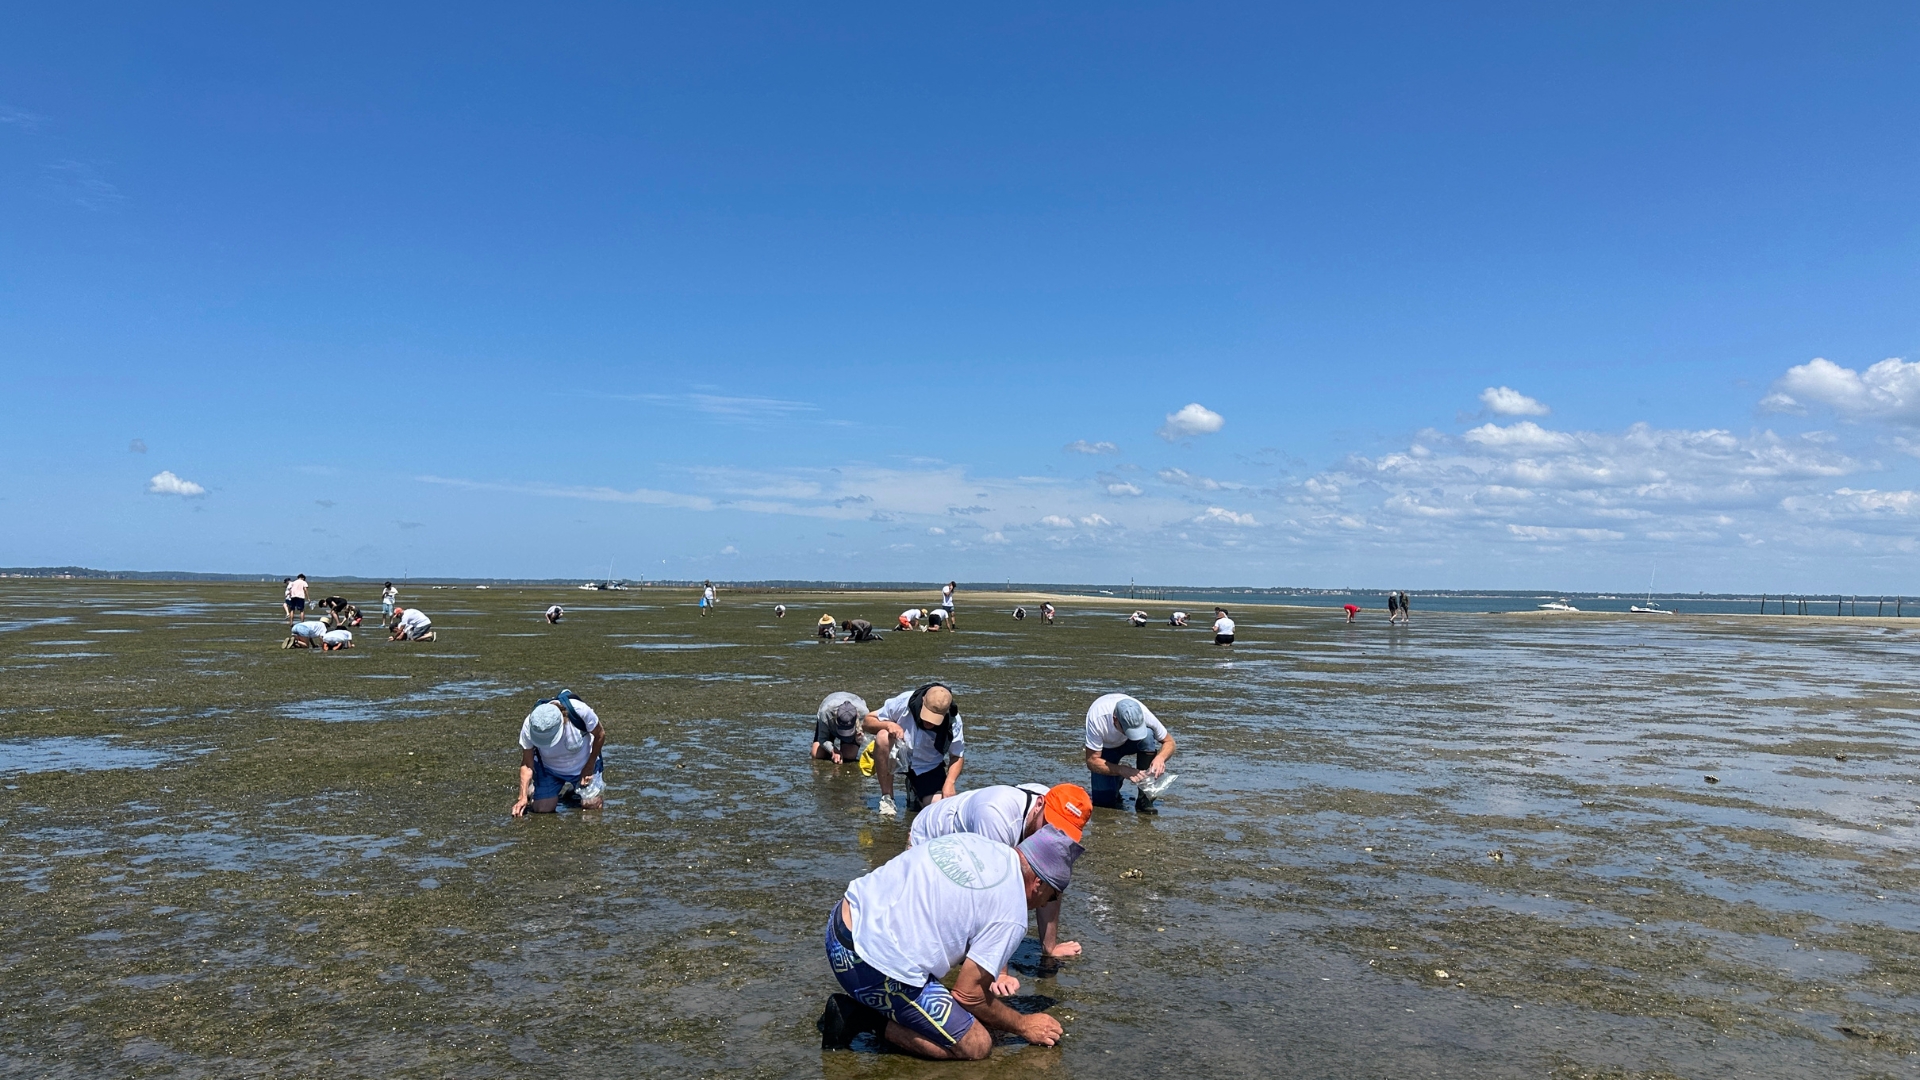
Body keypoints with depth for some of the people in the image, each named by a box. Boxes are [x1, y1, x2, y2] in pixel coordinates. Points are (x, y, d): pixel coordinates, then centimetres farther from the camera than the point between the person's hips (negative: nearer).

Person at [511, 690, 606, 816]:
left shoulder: (579, 710, -36)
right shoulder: (529, 726, -30)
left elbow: (600, 734, -15)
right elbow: (527, 764, -18)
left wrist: (590, 766, -10)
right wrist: (523, 797, -25)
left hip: (583, 766, 0)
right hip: (549, 769, 1)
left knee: (592, 805, -7)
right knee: (542, 808, -9)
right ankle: (533, 788, 25)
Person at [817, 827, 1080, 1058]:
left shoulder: (971, 840, 8)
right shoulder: (1011, 914, -11)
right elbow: (968, 994, -5)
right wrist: (1024, 1025, 11)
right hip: (874, 969, -8)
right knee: (976, 1046, 3)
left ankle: (865, 1004, 14)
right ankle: (867, 1019, 0)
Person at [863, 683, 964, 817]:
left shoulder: (954, 722, -19)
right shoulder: (903, 702, -25)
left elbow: (958, 757, -7)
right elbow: (869, 720, -16)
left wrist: (950, 783, -23)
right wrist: (888, 725, -37)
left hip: (928, 767, 1)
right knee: (883, 736, -35)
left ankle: (915, 791, 18)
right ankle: (886, 798, -18)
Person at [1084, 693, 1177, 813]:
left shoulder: (1144, 714, -34)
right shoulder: (1097, 718, -39)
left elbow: (1169, 742, -19)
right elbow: (1092, 761, -31)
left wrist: (1160, 757, -41)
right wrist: (1122, 771, -44)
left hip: (1128, 743, 2)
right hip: (1106, 747, -1)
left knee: (1147, 736, -35)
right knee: (1104, 802, -17)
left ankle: (1144, 799, -23)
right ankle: (1117, 779, 18)